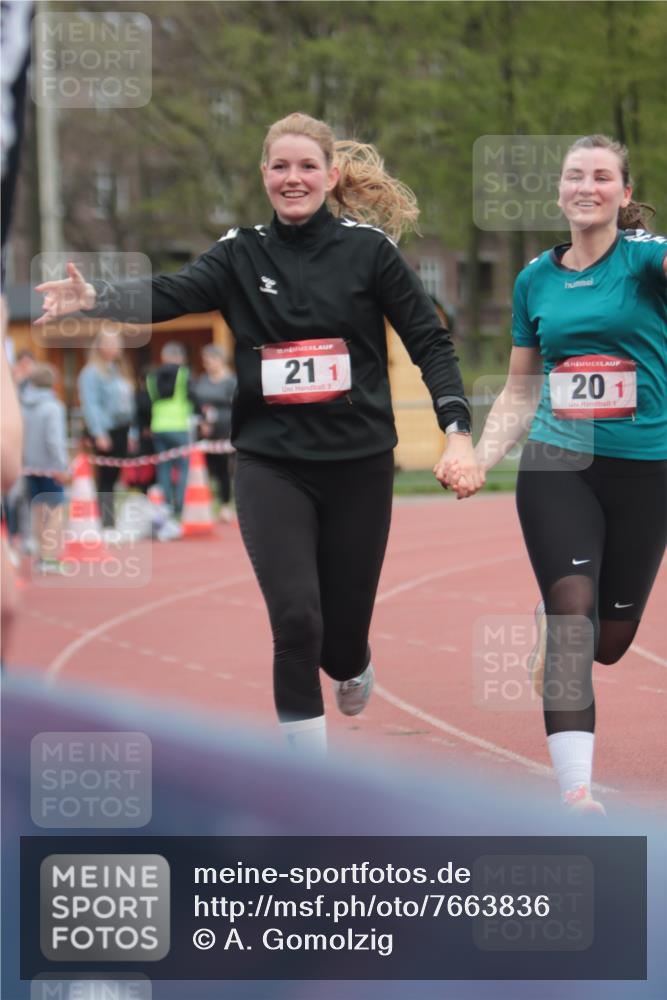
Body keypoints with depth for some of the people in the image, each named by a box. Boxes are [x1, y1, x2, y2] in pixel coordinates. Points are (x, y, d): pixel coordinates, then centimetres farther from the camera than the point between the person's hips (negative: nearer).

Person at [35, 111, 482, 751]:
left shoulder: (367, 248, -1)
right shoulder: (241, 254, 2)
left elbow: (431, 344, 0)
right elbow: (171, 295, -15)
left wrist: (458, 433, -12)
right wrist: (93, 297, -35)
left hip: (358, 464, 0)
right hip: (271, 464, 0)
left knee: (343, 632, 7)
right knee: (295, 619, -16)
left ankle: (351, 670, 47)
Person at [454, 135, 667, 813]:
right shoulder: (536, 280, 8)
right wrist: (479, 460, 3)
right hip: (557, 467, 1)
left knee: (610, 640, 8)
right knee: (573, 607, -19)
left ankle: (550, 625, 46)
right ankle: (577, 790, -22)